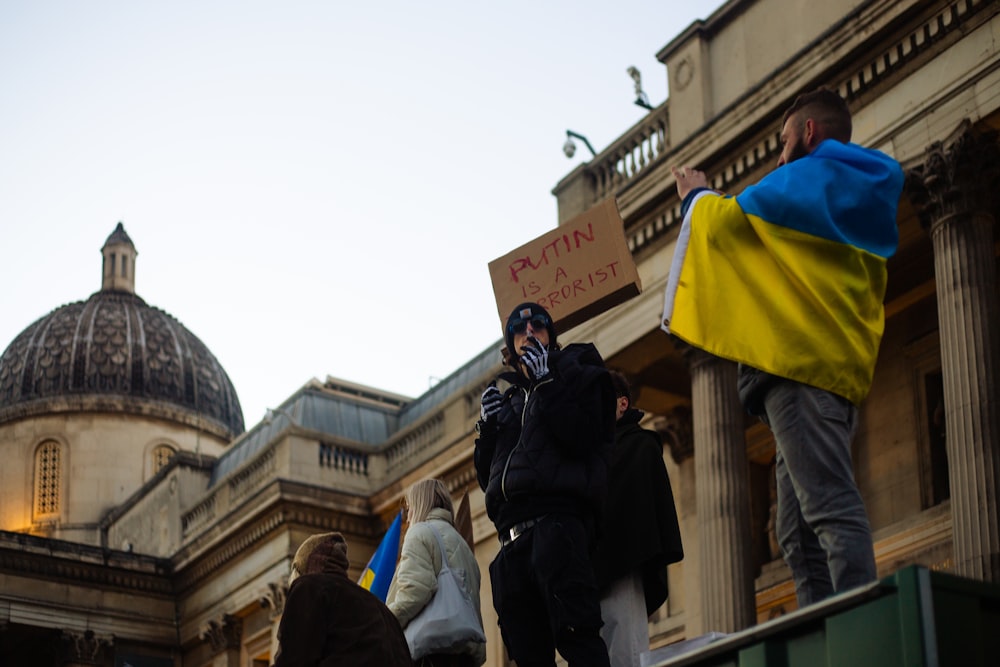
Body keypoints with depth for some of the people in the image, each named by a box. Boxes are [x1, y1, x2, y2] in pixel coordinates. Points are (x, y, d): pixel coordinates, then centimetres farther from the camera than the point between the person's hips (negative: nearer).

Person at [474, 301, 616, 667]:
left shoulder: (574, 373, 12)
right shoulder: (509, 396, 27)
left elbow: (581, 440, -8)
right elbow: (488, 477, 24)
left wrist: (545, 383, -8)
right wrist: (486, 427, 9)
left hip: (557, 523, -6)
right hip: (513, 538, 7)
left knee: (576, 634, -21)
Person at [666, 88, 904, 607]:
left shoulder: (810, 177, 1)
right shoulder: (864, 201, 27)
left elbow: (724, 221, 5)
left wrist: (697, 196, 27)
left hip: (799, 360, -9)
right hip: (845, 368, 9)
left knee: (832, 509, -20)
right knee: (800, 535, 5)